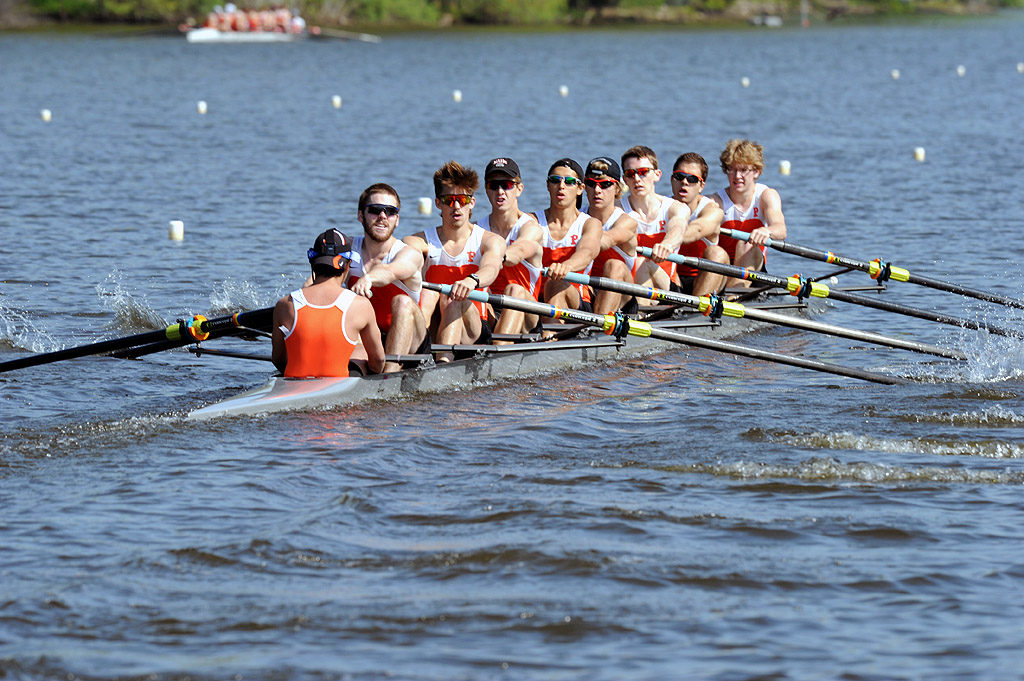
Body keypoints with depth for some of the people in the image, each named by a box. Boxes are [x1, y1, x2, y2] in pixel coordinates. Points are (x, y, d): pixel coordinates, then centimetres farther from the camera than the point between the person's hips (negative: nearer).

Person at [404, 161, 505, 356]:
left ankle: (444, 361, -53)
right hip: (430, 332, 1)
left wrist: (472, 280, -46)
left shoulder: (490, 241, 3)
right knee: (427, 292, -26)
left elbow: (490, 268, -20)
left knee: (452, 298, -29)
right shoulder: (422, 242, 7)